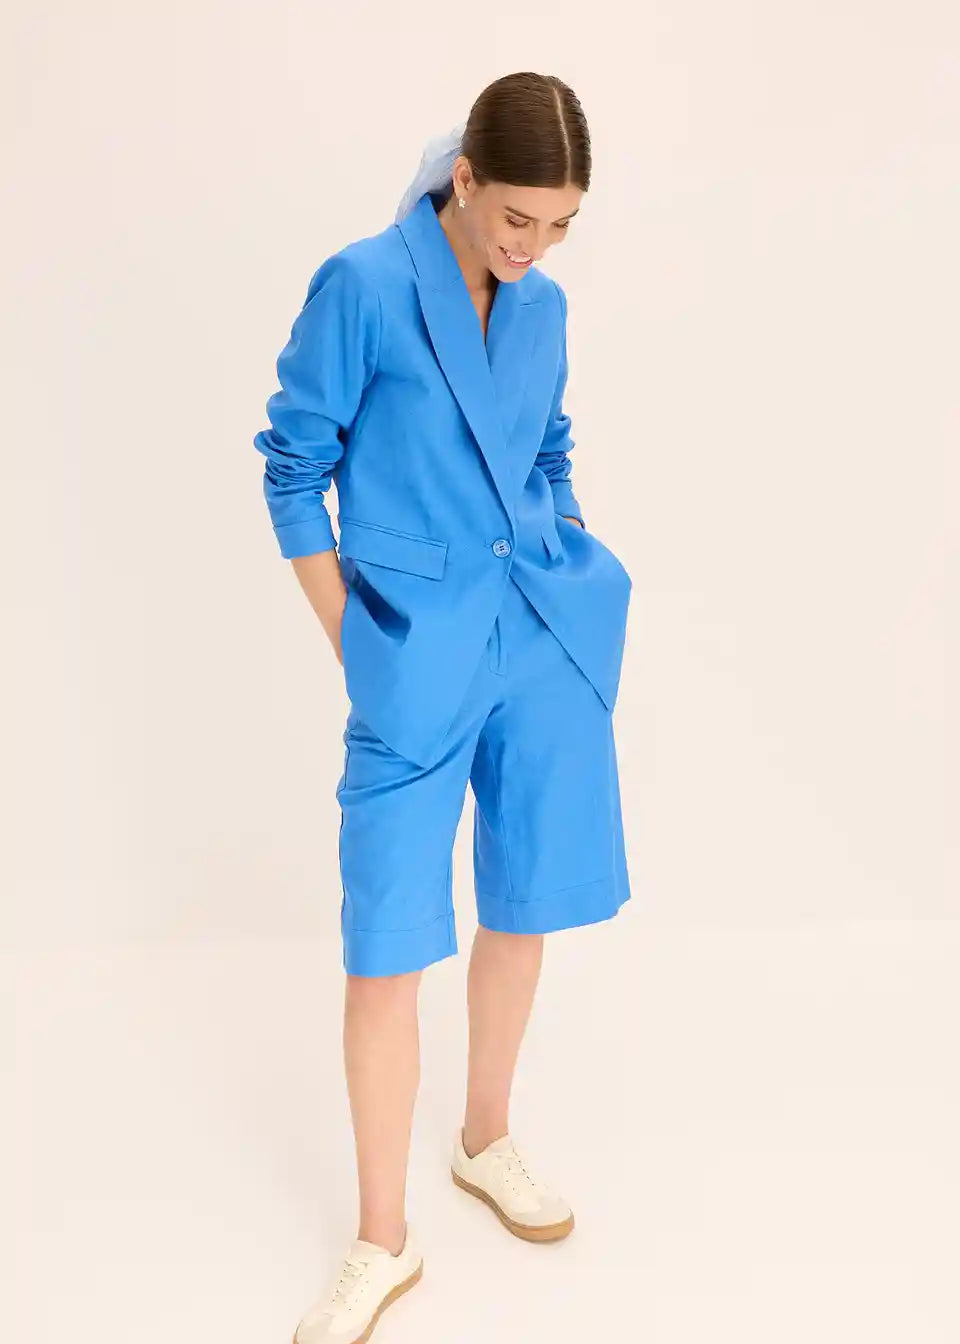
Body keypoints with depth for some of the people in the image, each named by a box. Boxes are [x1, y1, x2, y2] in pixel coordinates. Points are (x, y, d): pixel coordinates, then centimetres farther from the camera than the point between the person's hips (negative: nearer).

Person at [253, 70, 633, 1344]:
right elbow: (294, 469, -4)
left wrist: (570, 591, 11)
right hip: (421, 662, -5)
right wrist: (356, 645, -5)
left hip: (551, 645, 5)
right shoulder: (360, 285, -9)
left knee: (523, 907, 15)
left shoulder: (544, 306, 6)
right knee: (387, 949, -1)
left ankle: (487, 1142, 39)